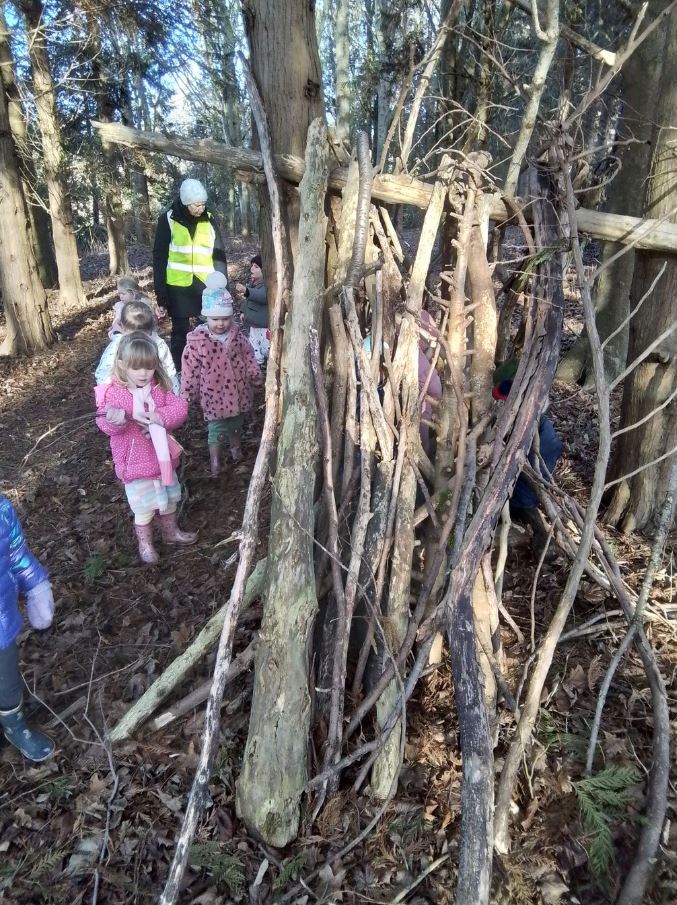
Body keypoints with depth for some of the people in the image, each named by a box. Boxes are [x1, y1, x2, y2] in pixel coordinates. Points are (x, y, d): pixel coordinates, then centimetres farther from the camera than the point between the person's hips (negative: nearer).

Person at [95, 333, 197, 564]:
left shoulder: (160, 387, -2)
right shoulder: (113, 393, -15)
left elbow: (180, 407, -10)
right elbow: (105, 424, -22)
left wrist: (161, 417, -27)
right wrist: (116, 419, -44)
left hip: (162, 456, 5)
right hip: (136, 461, -5)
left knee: (168, 499, 22)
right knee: (143, 507, 6)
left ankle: (170, 532, 46)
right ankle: (145, 543, 29)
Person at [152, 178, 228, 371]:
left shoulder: (209, 220, 3)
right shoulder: (168, 220, -4)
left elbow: (219, 256, 6)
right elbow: (159, 257, -3)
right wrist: (160, 290, -8)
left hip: (206, 285, 2)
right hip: (177, 285, -2)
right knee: (180, 331, 9)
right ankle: (178, 372, 19)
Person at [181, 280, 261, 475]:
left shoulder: (237, 337, -6)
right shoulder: (196, 342, -17)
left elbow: (248, 358, 7)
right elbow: (190, 369, -11)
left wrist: (255, 376, 11)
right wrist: (188, 393, -8)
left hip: (237, 391, 4)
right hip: (214, 394, -4)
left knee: (236, 424, 24)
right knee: (216, 428, 6)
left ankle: (235, 448, 49)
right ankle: (214, 460, 25)